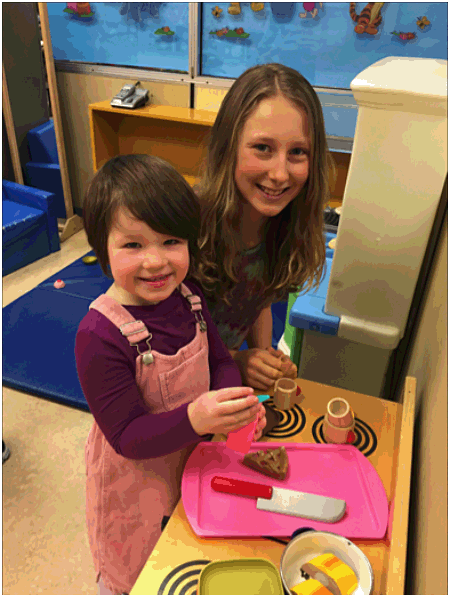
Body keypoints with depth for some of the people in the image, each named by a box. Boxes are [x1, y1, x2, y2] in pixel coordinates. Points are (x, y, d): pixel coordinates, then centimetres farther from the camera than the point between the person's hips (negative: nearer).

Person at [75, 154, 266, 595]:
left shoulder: (187, 296, -14)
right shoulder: (99, 336, -33)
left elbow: (219, 359, -3)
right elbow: (127, 437, -28)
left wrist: (234, 402, -24)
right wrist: (195, 418, -45)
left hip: (193, 456, 5)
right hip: (134, 475, -5)